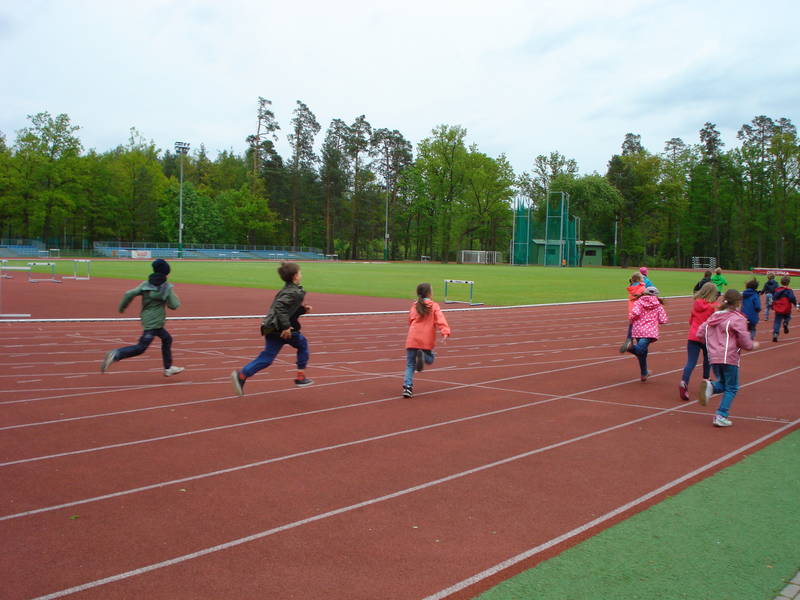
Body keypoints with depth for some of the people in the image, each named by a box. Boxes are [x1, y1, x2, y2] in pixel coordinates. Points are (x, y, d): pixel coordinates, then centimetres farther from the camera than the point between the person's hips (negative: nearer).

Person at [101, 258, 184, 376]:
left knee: (167, 339, 22)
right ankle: (116, 355, -24)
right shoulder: (167, 287, -9)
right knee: (141, 347, -8)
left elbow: (129, 294, -6)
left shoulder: (145, 284, 4)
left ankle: (168, 368, 28)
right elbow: (173, 305, -5)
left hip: (146, 317, 7)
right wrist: (175, 297, 15)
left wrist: (122, 307, 8)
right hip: (155, 321, -7)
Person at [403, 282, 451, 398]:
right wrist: (445, 332, -24)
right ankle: (422, 355, -14)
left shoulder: (414, 306, 12)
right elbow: (440, 319, -13)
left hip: (412, 339, 2)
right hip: (427, 340, -2)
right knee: (430, 359, 21)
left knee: (410, 365, 9)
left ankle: (407, 386, -8)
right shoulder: (434, 306, 2)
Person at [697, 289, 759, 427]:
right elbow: (744, 342, -10)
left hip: (713, 357, 6)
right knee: (731, 388, 8)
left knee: (723, 383, 21)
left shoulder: (714, 316, 11)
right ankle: (721, 417, 0)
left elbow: (700, 333, 12)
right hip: (729, 358, -6)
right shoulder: (738, 319, -8)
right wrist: (753, 345, 11)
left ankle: (710, 386, -13)